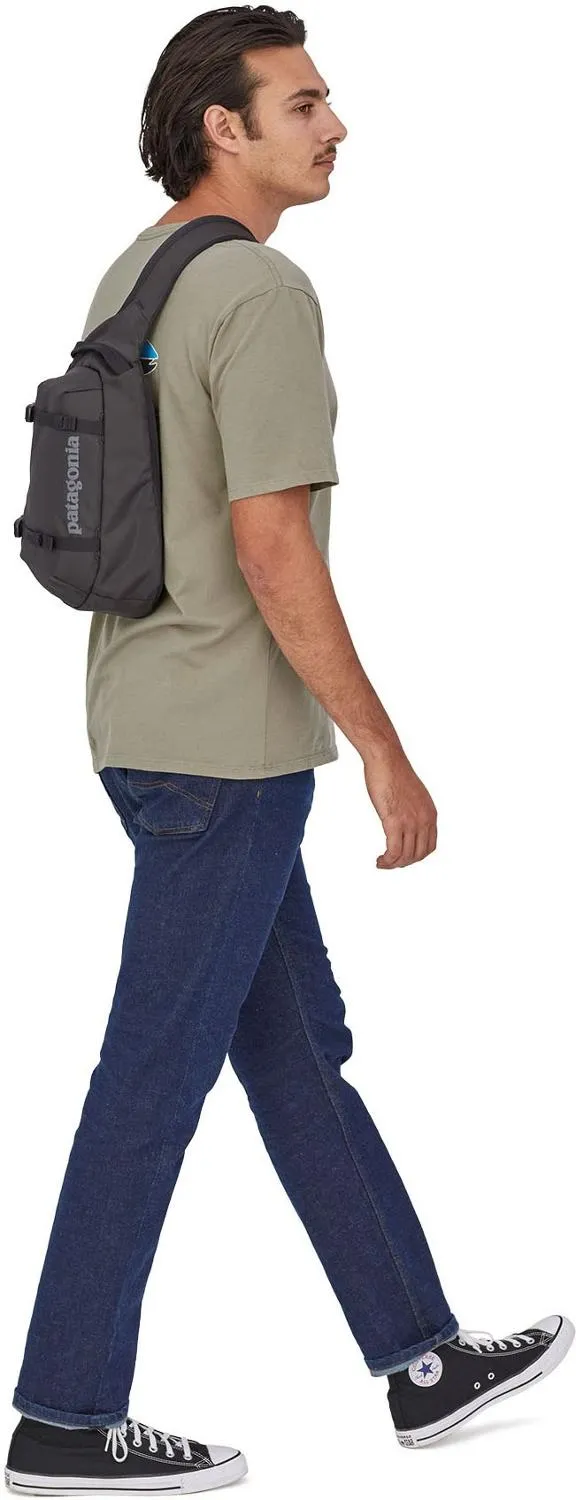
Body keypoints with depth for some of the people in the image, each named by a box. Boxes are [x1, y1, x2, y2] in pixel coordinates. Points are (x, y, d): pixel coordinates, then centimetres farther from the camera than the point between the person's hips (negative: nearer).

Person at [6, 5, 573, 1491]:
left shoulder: (130, 283, 12)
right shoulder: (260, 295, -18)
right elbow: (271, 549, -24)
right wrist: (385, 752, -18)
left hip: (154, 734, 10)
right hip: (227, 751, -10)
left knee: (297, 1046, 14)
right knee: (157, 1076, -1)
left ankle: (421, 1359, 24)